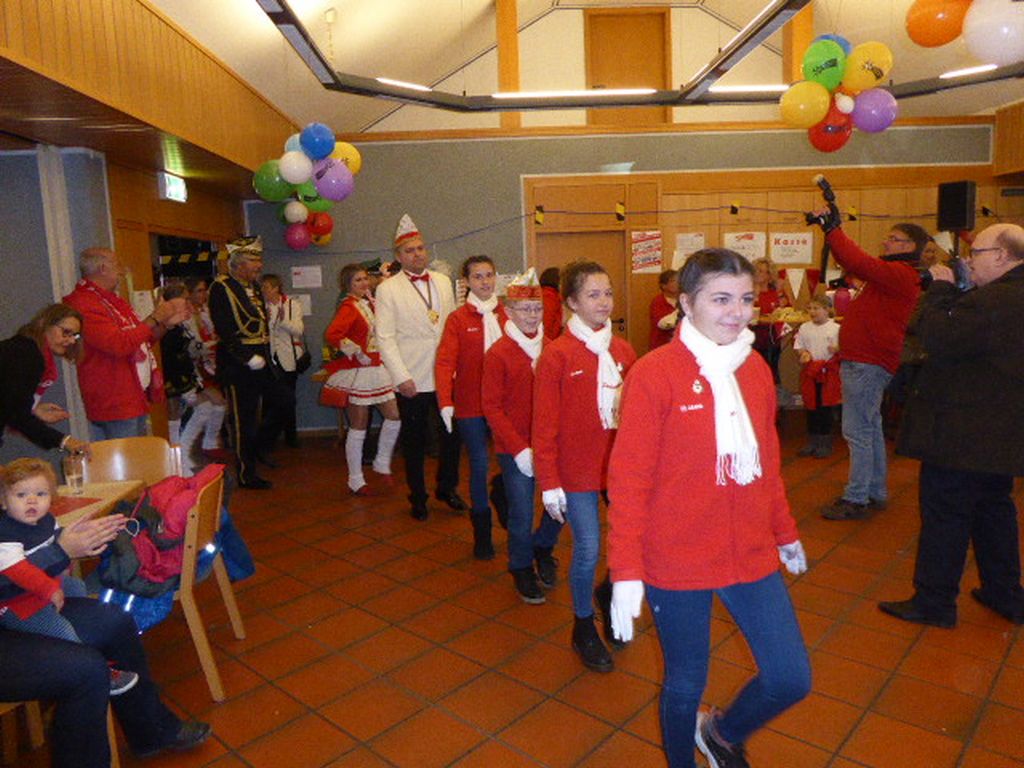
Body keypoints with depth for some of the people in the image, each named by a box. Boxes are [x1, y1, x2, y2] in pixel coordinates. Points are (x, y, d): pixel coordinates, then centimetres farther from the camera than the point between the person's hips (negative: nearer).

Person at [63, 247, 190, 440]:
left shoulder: (111, 300, 18)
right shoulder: (84, 304, -16)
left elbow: (142, 340, 24)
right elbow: (119, 345, -26)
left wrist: (166, 323, 9)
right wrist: (154, 318, -16)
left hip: (136, 400, 10)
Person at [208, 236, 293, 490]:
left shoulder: (254, 286, 13)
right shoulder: (221, 287, -12)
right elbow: (225, 331, -21)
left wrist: (266, 355, 8)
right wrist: (249, 358, -22)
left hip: (260, 362, 8)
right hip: (237, 367, -8)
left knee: (285, 402, 9)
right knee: (244, 421, 2)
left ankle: (259, 445, 27)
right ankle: (246, 475, 16)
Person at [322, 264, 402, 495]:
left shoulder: (369, 303, 12)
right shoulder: (348, 307, -13)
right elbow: (332, 335, -28)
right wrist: (358, 352, -21)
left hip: (377, 370, 8)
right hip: (357, 373, -8)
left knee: (394, 416, 6)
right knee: (358, 427, 1)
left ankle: (382, 463, 25)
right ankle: (356, 481, 14)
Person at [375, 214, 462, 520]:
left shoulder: (443, 282, 10)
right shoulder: (388, 289, -3)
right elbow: (385, 338, -8)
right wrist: (401, 377, -15)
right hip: (413, 380, -3)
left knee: (452, 434, 8)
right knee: (414, 442, 9)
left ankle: (446, 487, 30)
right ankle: (417, 497, 27)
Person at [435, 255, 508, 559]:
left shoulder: (507, 315, 6)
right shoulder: (457, 319, -1)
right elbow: (445, 361, -9)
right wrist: (445, 402, -21)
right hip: (471, 404, -2)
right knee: (479, 465, 4)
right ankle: (482, 533, 19)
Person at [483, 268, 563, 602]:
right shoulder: (498, 354, -8)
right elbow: (492, 407, -9)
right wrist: (519, 449, -14)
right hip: (514, 449, -3)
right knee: (522, 514, 6)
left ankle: (542, 547, 37)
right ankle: (522, 569, 32)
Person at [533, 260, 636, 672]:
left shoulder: (622, 350, 4)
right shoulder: (557, 354, -10)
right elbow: (545, 425, -9)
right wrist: (549, 483, -10)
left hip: (621, 465, 4)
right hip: (578, 471, -4)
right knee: (588, 550, 0)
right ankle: (583, 629, 27)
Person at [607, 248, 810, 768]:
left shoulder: (756, 369, 2)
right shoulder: (653, 374, -16)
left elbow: (767, 462, 13)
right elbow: (629, 479, -15)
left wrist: (785, 533, 19)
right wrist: (626, 571, -16)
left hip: (752, 556, 5)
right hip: (677, 565, -5)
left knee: (792, 679, 8)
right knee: (686, 684, 12)